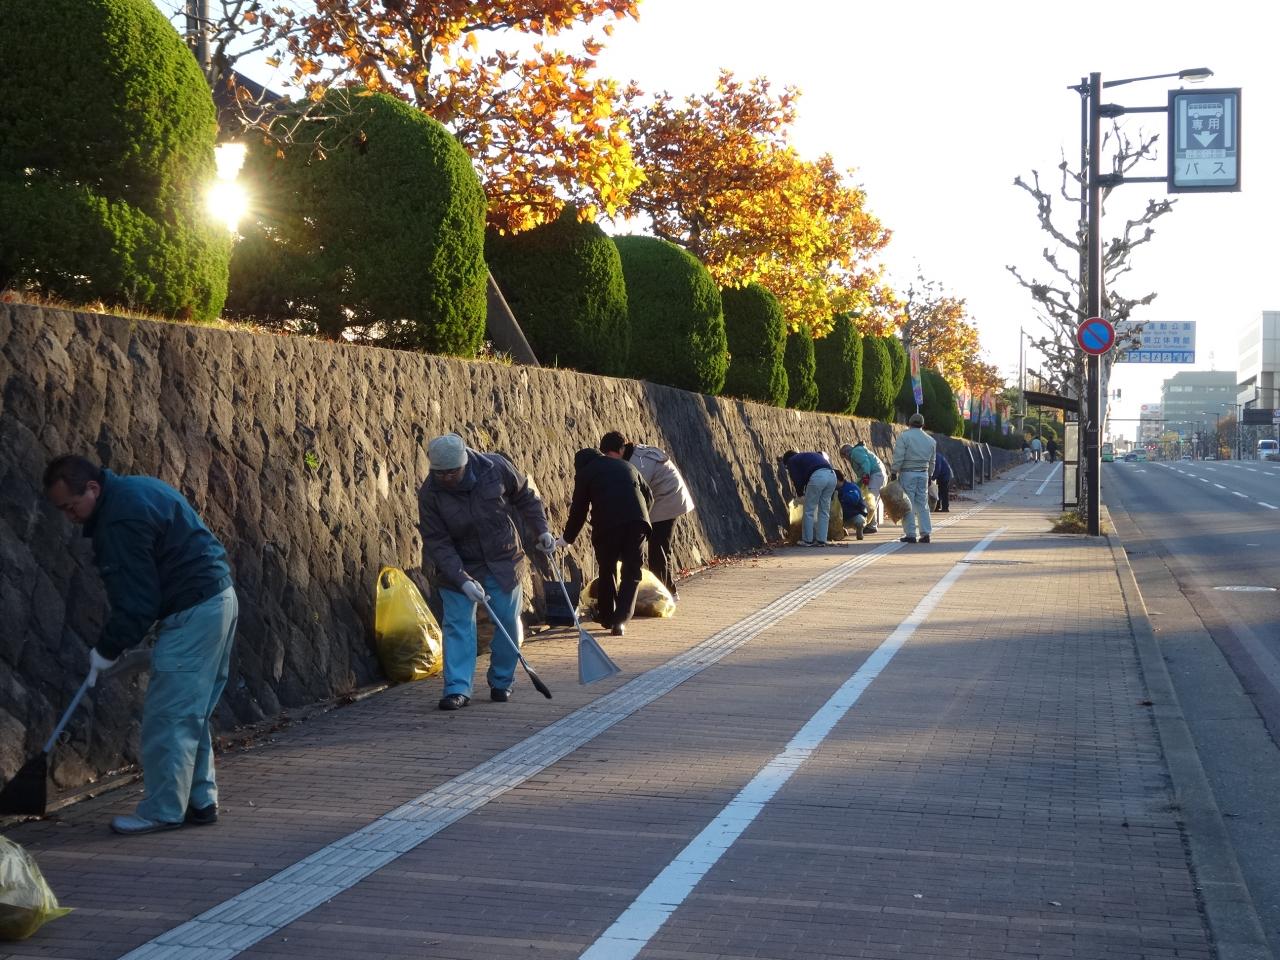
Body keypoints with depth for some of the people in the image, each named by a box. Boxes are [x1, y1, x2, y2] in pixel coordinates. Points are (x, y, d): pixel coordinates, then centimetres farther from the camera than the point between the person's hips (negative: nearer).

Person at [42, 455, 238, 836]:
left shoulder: (120, 519, -19)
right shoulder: (135, 489, 13)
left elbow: (134, 600, -18)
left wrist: (107, 650, -6)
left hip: (194, 613, -11)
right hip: (219, 600, 11)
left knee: (168, 715, -6)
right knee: (191, 713, 15)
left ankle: (163, 810, -1)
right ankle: (200, 802, 20)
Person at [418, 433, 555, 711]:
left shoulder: (496, 468, -17)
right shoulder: (429, 493, -20)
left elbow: (525, 497, 2)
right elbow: (437, 543, -19)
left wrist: (541, 530, -2)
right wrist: (463, 580, -27)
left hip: (502, 561, 1)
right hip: (457, 566, -1)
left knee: (508, 622, 4)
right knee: (458, 625, -9)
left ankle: (502, 682, 21)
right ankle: (457, 689, -8)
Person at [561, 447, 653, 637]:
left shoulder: (584, 472, 15)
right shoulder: (626, 466, 28)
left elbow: (578, 510, 15)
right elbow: (649, 495, 29)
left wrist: (567, 538, 27)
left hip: (607, 523, -3)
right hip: (637, 521, 3)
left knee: (606, 571, 16)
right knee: (632, 573, 9)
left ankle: (607, 618, 24)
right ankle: (621, 621, -3)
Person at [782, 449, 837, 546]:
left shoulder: (792, 461, 19)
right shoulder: (811, 454, 39)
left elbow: (797, 479, 9)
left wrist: (800, 493, 27)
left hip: (817, 477, -7)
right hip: (832, 475, 7)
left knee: (809, 511, 6)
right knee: (824, 511, 14)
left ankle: (807, 540, 9)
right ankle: (821, 540, 15)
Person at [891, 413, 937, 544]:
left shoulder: (904, 436, -6)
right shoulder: (930, 440, 11)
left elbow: (898, 458, -12)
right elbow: (932, 462, 16)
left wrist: (894, 472, -7)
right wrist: (929, 476, 24)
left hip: (907, 474, -5)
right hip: (923, 474, 5)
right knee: (922, 505, 9)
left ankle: (910, 535, -4)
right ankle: (925, 533, 5)